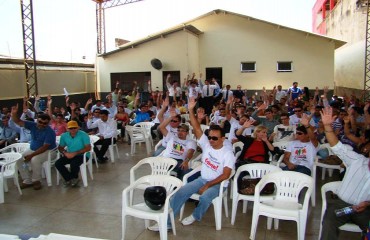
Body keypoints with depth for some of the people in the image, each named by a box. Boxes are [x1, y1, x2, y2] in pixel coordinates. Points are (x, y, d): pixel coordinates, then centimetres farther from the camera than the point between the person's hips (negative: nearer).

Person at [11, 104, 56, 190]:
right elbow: (18, 122, -9)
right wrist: (14, 113, -30)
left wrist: (31, 155, -28)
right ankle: (27, 181, 0)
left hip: (47, 151, -6)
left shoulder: (50, 132, -21)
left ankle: (36, 180, -12)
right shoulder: (33, 125, -5)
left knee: (35, 160, -34)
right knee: (19, 159, -11)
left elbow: (45, 147, -25)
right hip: (32, 149, 7)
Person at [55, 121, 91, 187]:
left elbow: (88, 148, -18)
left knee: (74, 164, -33)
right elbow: (60, 147, 10)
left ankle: (74, 178, 1)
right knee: (58, 163, -17)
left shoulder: (83, 135, -13)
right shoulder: (64, 136, 1)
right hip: (69, 155, 5)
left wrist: (75, 153, -24)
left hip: (82, 155, -5)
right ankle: (69, 179, 0)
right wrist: (65, 153, -14)